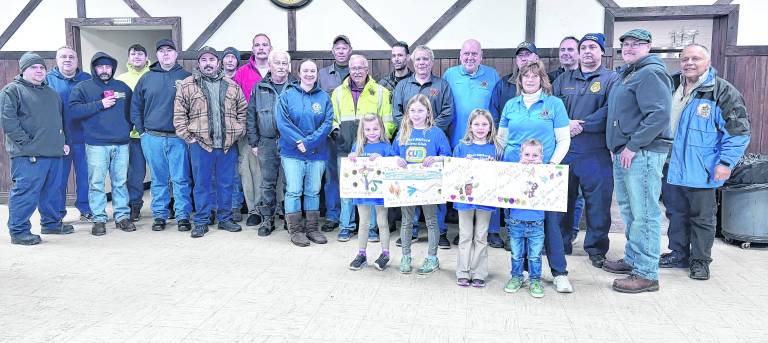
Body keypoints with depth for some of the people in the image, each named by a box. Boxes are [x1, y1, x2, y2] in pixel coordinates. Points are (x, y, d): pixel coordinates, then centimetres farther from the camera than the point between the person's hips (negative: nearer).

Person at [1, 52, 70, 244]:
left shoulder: (51, 93, 22)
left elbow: (60, 121, 29)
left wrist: (62, 142, 19)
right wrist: (26, 142, -16)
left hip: (54, 153, 7)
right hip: (28, 156, -7)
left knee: (52, 191, 14)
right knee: (25, 192, -7)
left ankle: (51, 223, 28)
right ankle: (18, 231, 0)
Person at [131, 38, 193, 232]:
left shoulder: (186, 77, 4)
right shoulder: (146, 78, 11)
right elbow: (135, 107, 16)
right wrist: (141, 130, 7)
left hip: (178, 138, -2)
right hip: (152, 138, 2)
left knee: (181, 179, -1)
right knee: (158, 180, 9)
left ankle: (183, 216, 7)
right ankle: (159, 215, 18)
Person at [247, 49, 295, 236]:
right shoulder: (259, 88, 8)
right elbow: (251, 116, 10)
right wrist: (253, 142, 5)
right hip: (267, 143, 2)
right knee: (267, 183, 6)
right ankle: (267, 219, 16)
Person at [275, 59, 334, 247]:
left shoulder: (324, 97, 5)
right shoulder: (287, 95, 0)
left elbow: (328, 123, -4)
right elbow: (282, 122, -9)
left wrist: (308, 142, -14)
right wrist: (298, 141, -18)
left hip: (317, 153, 2)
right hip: (292, 152, -2)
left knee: (313, 191, 10)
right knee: (293, 191, -1)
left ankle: (312, 228, 21)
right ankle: (295, 230, 9)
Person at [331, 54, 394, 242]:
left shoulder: (381, 92, 6)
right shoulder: (339, 92, 14)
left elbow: (388, 122, 4)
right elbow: (332, 118, 18)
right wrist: (334, 130, -1)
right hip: (345, 149, 2)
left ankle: (371, 226, 14)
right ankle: (346, 226, 15)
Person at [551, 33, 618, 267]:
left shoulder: (612, 79, 4)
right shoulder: (564, 79, 15)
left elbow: (610, 110, -11)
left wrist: (582, 125, -16)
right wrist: (566, 124, -13)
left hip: (596, 153, -3)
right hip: (564, 150, 3)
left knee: (598, 202, 1)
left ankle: (596, 248, 15)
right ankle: (561, 243, 24)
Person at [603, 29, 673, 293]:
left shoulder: (651, 73, -10)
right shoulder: (626, 74, 20)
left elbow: (659, 115, -22)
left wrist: (632, 146, -20)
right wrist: (615, 145, 18)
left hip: (643, 154, -10)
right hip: (622, 153, 10)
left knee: (644, 214, -7)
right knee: (628, 210, 17)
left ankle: (646, 274, 0)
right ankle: (632, 259, 30)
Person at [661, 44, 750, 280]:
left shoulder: (723, 92, -9)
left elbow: (739, 132, -10)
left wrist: (726, 162, -15)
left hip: (701, 171, -5)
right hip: (672, 168, 6)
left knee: (702, 217, 6)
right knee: (676, 213, 16)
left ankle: (700, 261, 18)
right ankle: (678, 254, 29)